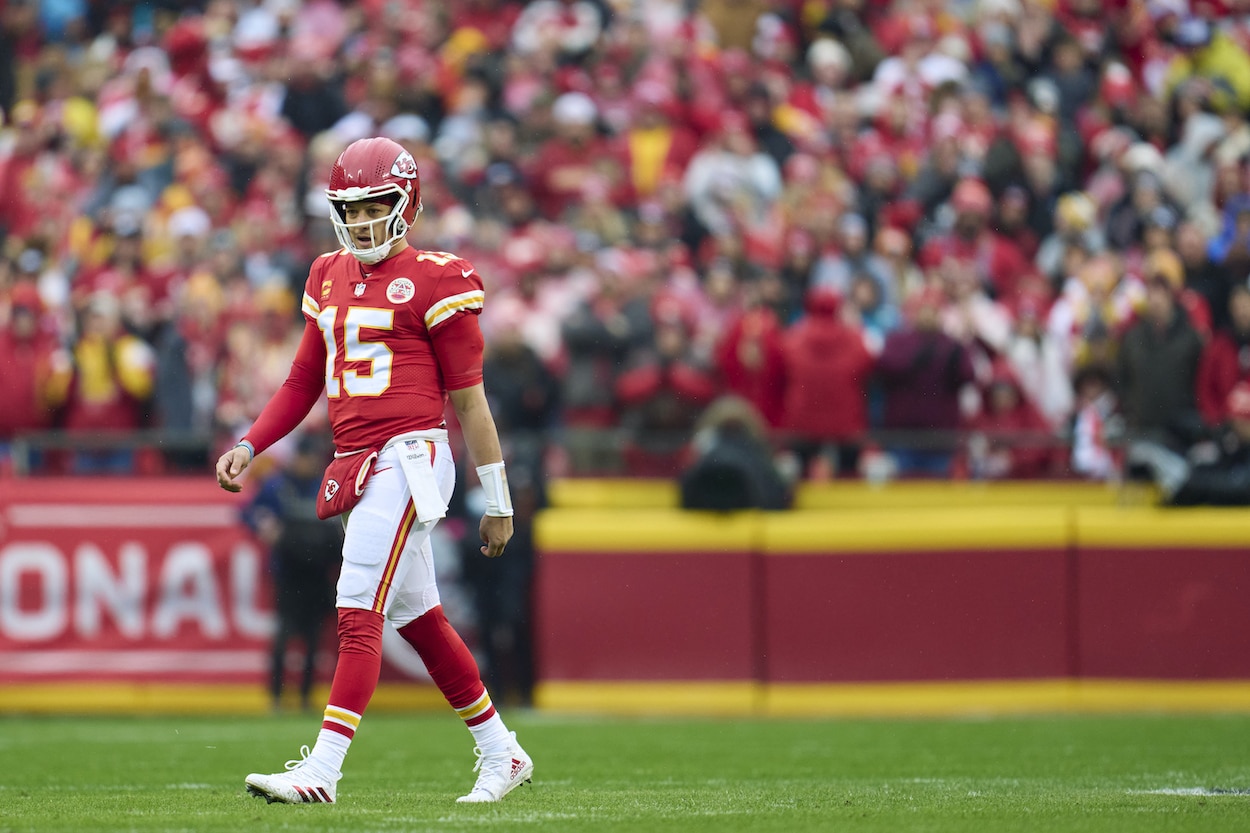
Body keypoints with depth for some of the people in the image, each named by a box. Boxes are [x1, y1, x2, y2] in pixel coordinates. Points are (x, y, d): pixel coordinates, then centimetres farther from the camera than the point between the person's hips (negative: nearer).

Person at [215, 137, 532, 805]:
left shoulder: (435, 281, -6)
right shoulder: (329, 278, 15)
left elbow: (467, 398, -4)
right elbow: (303, 383, 22)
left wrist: (497, 500, -1)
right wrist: (249, 446, 8)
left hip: (408, 456, -8)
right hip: (355, 467, 8)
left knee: (359, 613, -13)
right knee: (418, 617, 13)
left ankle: (322, 769, -16)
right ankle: (501, 754, 25)